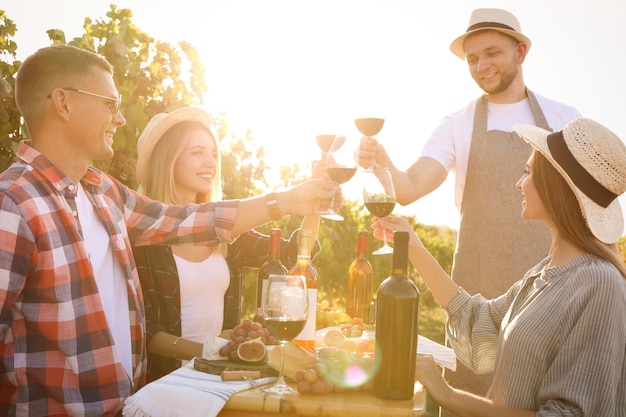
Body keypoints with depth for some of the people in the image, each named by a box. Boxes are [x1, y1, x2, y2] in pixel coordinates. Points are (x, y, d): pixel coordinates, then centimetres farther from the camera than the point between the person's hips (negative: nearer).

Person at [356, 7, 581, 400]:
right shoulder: (456, 125, 2)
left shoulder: (565, 119, 6)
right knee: (476, 390, 3)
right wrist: (382, 162, -31)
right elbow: (410, 188, -10)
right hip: (481, 282, -1)